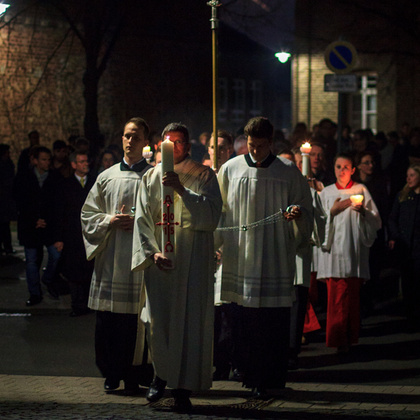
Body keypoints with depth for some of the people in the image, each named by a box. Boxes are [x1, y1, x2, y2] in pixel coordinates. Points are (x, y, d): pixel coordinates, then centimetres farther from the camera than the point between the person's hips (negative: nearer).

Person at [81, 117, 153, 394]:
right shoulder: (107, 177, 14)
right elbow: (88, 214, 14)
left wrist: (139, 222, -12)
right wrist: (110, 221, -4)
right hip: (111, 256, 3)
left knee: (136, 321, -4)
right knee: (107, 321, 2)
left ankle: (133, 377, 3)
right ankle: (111, 375, 12)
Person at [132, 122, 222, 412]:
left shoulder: (204, 176, 5)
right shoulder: (151, 177, 11)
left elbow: (212, 214, -8)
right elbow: (142, 219, 7)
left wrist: (183, 191, -18)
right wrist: (152, 252, -8)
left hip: (193, 259, -2)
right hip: (160, 256, 2)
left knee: (189, 320, -6)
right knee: (157, 319, -1)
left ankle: (183, 388, -2)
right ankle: (162, 374, 22)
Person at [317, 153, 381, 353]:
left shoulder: (361, 190, 11)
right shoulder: (326, 192, 14)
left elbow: (376, 221, 7)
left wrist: (363, 211, -11)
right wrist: (333, 211, -6)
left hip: (355, 249, 0)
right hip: (334, 249, 0)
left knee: (353, 295, -3)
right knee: (336, 295, -7)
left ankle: (349, 339, 4)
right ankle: (338, 340, -2)